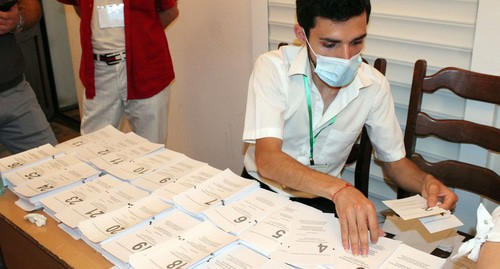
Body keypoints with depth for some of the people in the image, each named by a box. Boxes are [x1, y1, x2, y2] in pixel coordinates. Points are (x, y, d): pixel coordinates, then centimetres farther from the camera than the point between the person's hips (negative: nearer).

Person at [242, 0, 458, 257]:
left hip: (323, 200, 3)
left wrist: (426, 181, -20)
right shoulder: (273, 68, -20)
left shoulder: (374, 85, -10)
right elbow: (267, 159, -31)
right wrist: (338, 188, -46)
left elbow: (394, 161, 2)